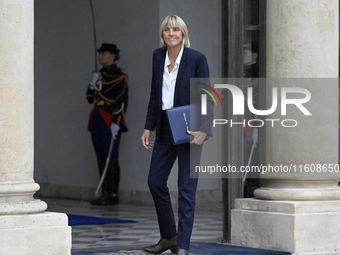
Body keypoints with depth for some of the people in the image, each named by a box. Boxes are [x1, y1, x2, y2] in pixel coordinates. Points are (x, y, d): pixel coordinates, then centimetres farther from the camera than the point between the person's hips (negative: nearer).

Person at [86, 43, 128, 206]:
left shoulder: (119, 75, -7)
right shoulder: (99, 75, 17)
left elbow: (122, 101, -13)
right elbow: (90, 98, 20)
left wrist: (116, 123, -19)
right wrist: (92, 84, 1)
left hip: (110, 121, -8)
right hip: (97, 119, 8)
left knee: (111, 157, -8)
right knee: (101, 157, 8)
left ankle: (113, 195, -6)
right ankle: (105, 194, 12)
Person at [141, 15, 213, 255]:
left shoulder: (197, 59, -11)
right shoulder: (158, 56, 5)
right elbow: (155, 95, 12)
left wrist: (204, 128, -21)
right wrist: (148, 127, 8)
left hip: (189, 129, -6)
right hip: (165, 129, 6)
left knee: (186, 187, -4)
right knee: (155, 181, 10)